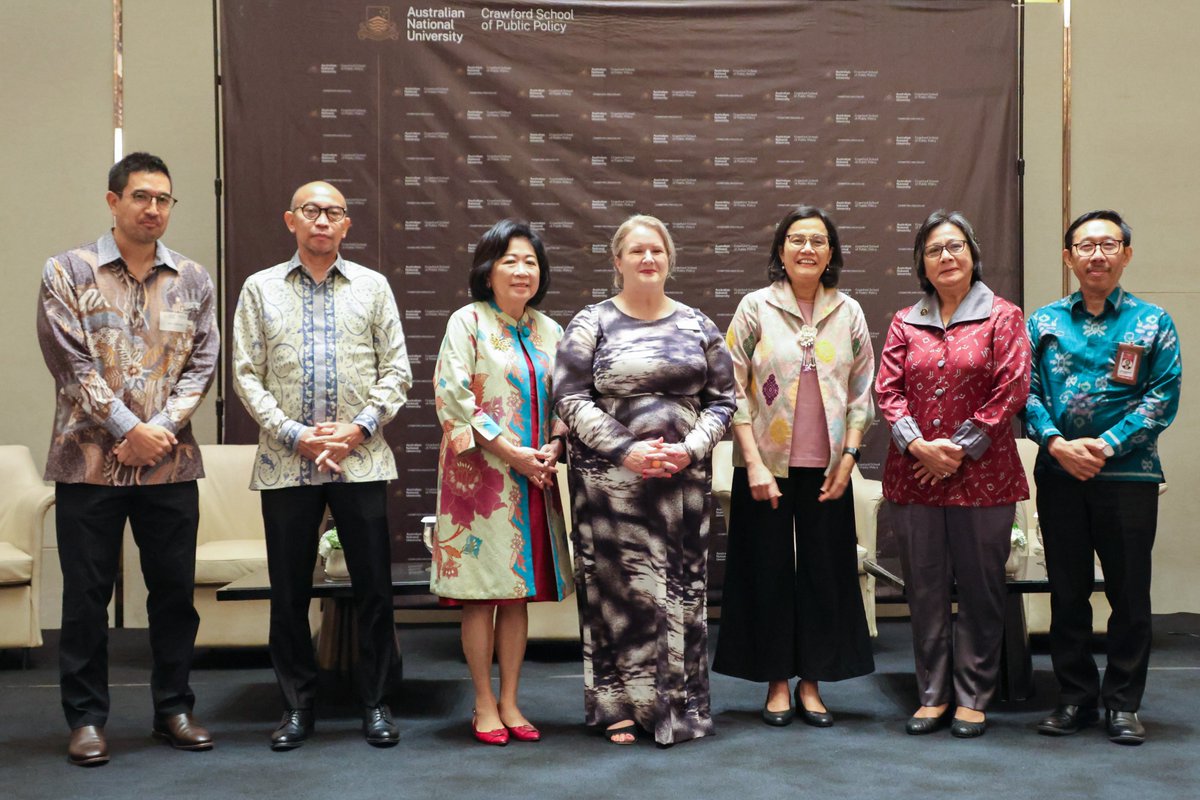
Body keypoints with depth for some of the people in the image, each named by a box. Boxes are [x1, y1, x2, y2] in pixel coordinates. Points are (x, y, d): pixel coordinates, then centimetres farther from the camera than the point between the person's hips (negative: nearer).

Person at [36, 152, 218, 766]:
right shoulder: (68, 272, 0)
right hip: (89, 461, -2)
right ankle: (86, 717, 15)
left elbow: (201, 364, 4)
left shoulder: (192, 280, 8)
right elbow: (73, 365, -7)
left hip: (171, 462, 3)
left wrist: (162, 429, -9)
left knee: (175, 589, 8)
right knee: (86, 594, 4)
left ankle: (174, 708, 21)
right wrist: (128, 430, -12)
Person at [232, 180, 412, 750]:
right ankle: (298, 706, 18)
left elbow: (396, 370, 5)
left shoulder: (372, 287, 9)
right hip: (285, 463, 0)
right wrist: (294, 434, -9)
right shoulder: (260, 289, 8)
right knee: (289, 591, 6)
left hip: (361, 461, 0)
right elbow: (247, 375, 3)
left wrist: (360, 428, -9)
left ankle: (375, 703, 14)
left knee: (374, 587, 2)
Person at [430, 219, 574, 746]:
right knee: (481, 593, -1)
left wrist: (554, 447, -5)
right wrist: (510, 452, -15)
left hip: (534, 479, 5)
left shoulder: (549, 331, 12)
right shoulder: (468, 322, -3)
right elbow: (452, 396, -12)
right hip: (480, 475, -5)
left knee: (519, 593, 8)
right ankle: (484, 705, 10)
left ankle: (510, 702, 16)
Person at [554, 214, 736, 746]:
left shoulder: (697, 325, 10)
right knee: (617, 587, -1)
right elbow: (571, 398, -5)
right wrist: (626, 451, -14)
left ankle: (680, 704, 16)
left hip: (684, 478, 3)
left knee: (682, 588, 4)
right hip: (611, 478, -2)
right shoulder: (591, 323, 2)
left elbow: (722, 399, 9)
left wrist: (691, 448, -8)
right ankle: (621, 707, 11)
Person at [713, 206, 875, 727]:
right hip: (766, 465, -2)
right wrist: (754, 463, -10)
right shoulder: (754, 308, 0)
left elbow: (862, 392, 8)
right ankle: (777, 682, 16)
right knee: (769, 571, 3)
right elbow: (734, 389, -4)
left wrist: (847, 458, -2)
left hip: (826, 468, 2)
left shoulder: (849, 313, 7)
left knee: (825, 571, 5)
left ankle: (811, 682, 18)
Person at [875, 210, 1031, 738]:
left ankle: (973, 698, 14)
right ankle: (933, 695, 18)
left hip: (982, 477, -2)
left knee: (980, 588, 3)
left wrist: (960, 448, -10)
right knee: (925, 589, 7)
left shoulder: (1002, 317, 2)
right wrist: (919, 445, -11)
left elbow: (1011, 391, -5)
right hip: (914, 476, 3)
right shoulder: (905, 323, 10)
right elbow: (887, 390, 4)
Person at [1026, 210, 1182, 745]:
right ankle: (1075, 696, 21)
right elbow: (1026, 391, 2)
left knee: (1129, 594, 4)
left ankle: (1123, 703, 16)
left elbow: (1163, 396, -5)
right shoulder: (1045, 323, 8)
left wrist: (1107, 445, -15)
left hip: (1128, 475, -2)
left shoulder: (1152, 324, 2)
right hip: (1059, 475, 2)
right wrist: (1056, 443, -14)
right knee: (1067, 592, 9)